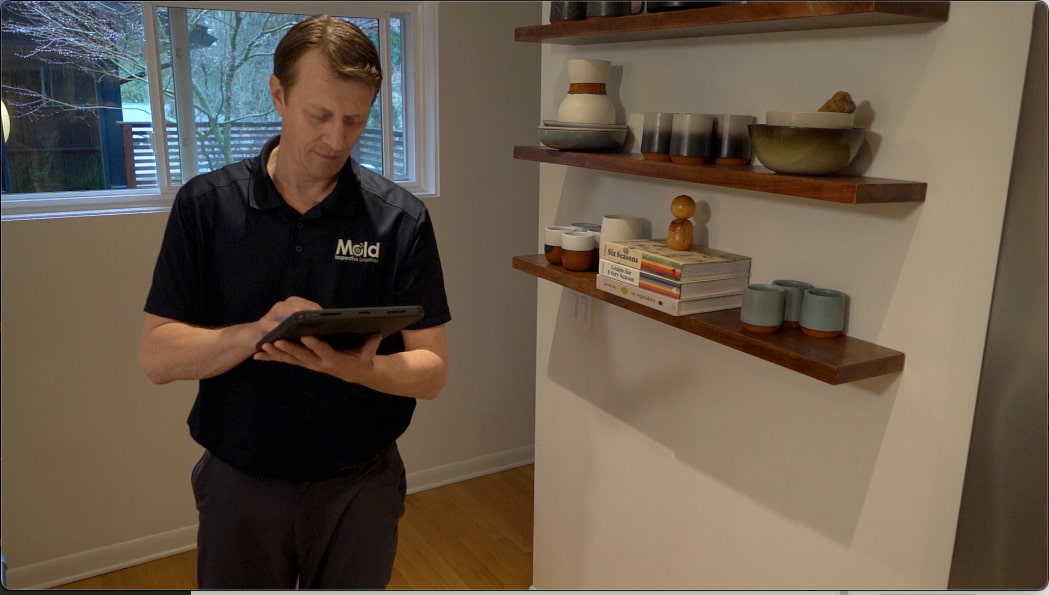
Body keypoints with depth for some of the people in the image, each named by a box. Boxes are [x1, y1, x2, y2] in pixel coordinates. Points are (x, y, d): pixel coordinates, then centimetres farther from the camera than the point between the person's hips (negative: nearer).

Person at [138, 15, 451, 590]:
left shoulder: (401, 218, -10)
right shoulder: (206, 204, -7)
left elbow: (432, 370, -9)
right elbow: (156, 357, -8)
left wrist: (361, 369, -30)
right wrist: (257, 332, -27)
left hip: (359, 484, 0)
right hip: (239, 484, 1)